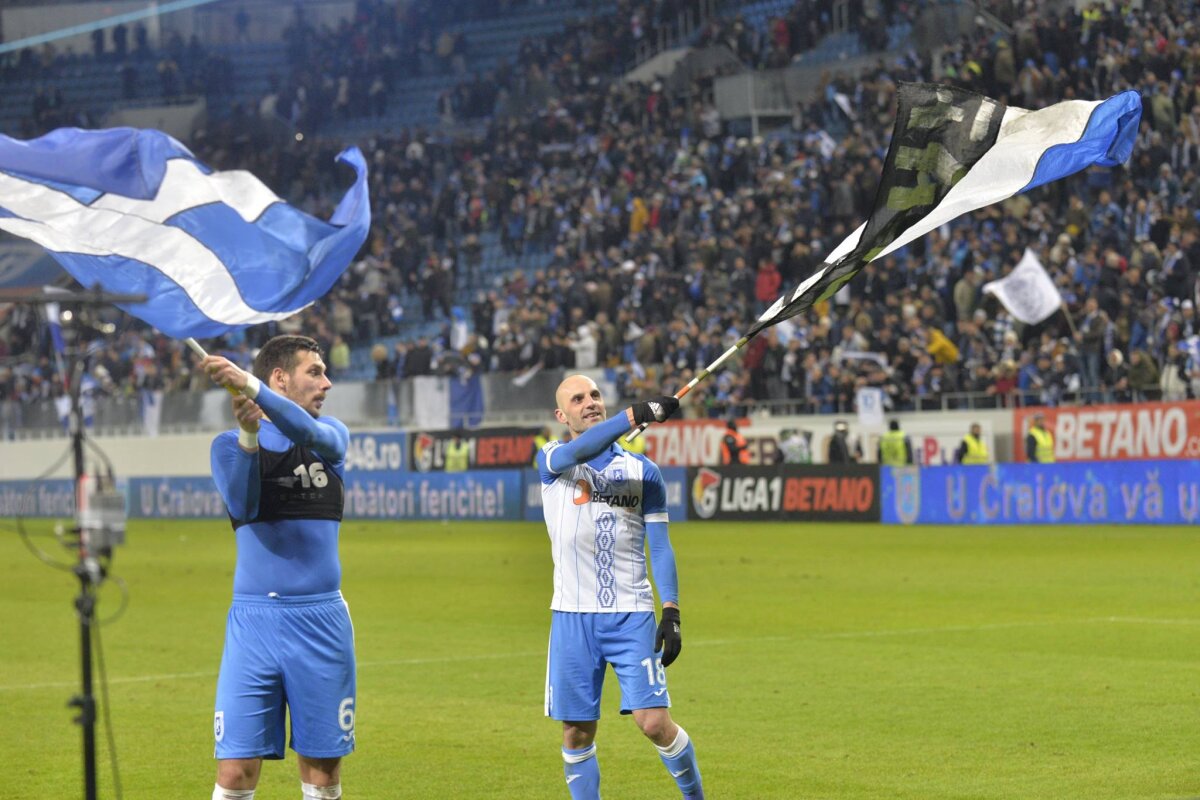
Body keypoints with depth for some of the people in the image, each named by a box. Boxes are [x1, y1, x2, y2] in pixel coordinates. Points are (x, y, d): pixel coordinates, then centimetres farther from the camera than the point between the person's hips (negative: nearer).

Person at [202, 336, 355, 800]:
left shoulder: (332, 436, 10)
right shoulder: (230, 444, 5)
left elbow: (311, 432, -15)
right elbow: (242, 505, -15)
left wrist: (249, 385, -30)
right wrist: (248, 435, -29)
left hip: (322, 621, 2)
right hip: (255, 620, -2)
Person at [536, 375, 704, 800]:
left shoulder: (643, 470, 8)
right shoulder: (551, 460, 3)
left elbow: (660, 546, 7)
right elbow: (577, 452, -22)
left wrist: (671, 611, -5)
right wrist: (635, 414, -35)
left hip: (632, 616, 0)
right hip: (572, 617, 0)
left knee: (654, 722, -10)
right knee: (577, 732, 2)